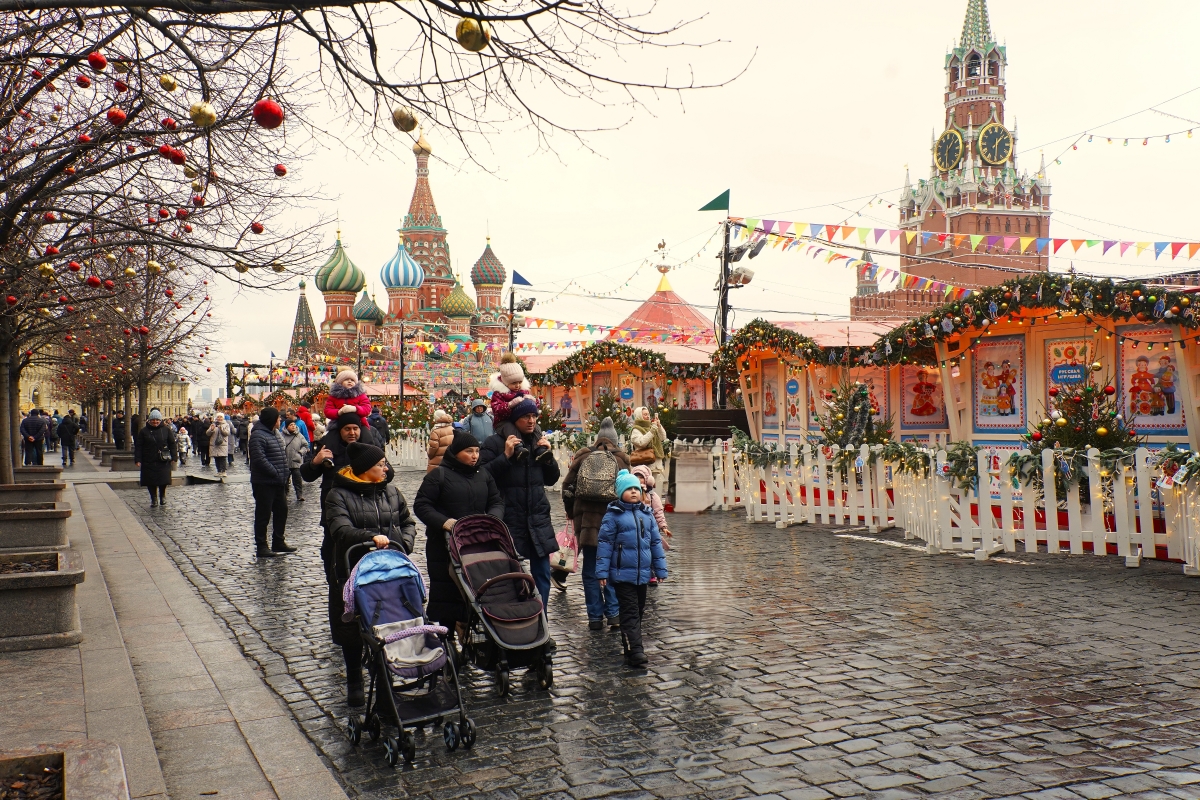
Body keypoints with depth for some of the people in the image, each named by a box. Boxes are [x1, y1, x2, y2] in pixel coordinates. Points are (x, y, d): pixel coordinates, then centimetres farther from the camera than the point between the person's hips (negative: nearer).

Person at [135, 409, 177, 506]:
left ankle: (162, 496, 21)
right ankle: (154, 498, 15)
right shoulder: (144, 431, 5)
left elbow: (173, 444, 7)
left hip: (163, 461, -1)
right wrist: (138, 460, -3)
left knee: (163, 480, -3)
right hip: (148, 461, 1)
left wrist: (174, 457, 1)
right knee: (150, 481, 1)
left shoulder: (166, 430, 4)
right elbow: (139, 447, 5)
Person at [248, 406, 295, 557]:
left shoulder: (275, 434, 16)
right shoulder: (258, 436, -15)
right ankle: (261, 547, 5)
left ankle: (278, 542, 27)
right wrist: (276, 474, -20)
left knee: (282, 511, 15)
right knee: (263, 515, -2)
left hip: (278, 483, 10)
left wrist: (286, 473, 8)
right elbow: (260, 460, -23)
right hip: (264, 483, -9)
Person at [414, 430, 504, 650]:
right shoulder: (439, 475, -4)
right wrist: (443, 522, -21)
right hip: (443, 546, -4)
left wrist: (492, 518, -7)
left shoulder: (484, 475, 12)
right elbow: (421, 505, -6)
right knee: (444, 594, -1)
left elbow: (497, 502, 15)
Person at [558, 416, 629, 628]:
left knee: (591, 571, 9)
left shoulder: (582, 457, 5)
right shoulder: (621, 459, 2)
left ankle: (595, 616, 11)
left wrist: (571, 512, 20)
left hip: (587, 519, 1)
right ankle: (614, 614, 8)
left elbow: (567, 487, 6)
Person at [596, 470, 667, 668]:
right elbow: (605, 544, -7)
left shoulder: (647, 515, 9)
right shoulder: (613, 515, -6)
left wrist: (660, 569, 12)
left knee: (638, 611, 15)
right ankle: (634, 652, -11)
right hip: (623, 574, -5)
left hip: (643, 574, 6)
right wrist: (602, 571, -10)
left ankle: (631, 644, 28)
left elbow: (656, 543, 13)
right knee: (630, 613, -8)